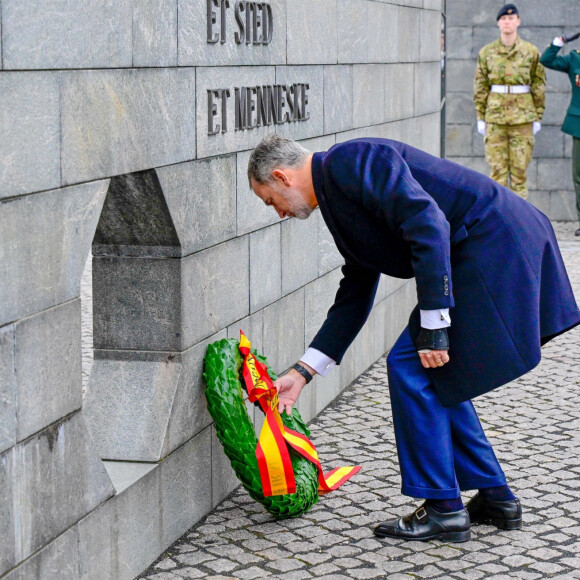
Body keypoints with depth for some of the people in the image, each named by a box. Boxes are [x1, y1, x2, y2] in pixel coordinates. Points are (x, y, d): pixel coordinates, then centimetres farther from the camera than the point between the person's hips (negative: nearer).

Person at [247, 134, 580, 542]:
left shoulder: (349, 161, -12)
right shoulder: (339, 187, 20)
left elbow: (427, 225, -23)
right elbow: (354, 297, 24)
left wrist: (433, 325, -22)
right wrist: (302, 373, 24)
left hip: (493, 251, -10)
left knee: (414, 367, -4)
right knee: (433, 374, 17)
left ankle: (443, 509, 5)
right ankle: (495, 498, 24)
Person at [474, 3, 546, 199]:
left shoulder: (531, 51, 4)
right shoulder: (487, 52, 6)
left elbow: (539, 85, 6)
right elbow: (480, 87, 9)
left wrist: (538, 117, 3)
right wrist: (480, 117, 5)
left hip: (522, 116, -1)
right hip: (495, 115, 1)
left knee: (520, 167, 1)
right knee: (497, 168, 0)